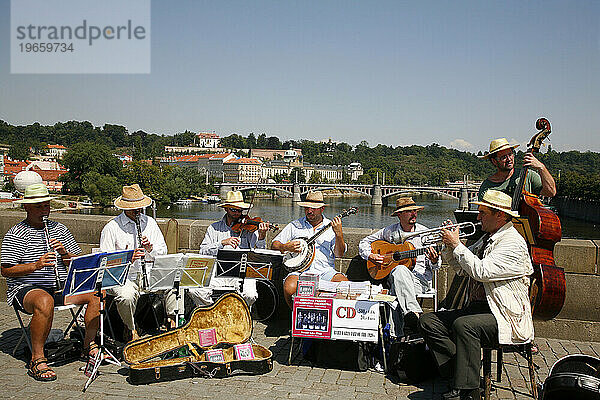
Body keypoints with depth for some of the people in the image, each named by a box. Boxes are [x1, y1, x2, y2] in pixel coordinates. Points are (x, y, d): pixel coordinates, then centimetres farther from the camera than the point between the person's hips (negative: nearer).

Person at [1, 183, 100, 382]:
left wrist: (65, 254, -8)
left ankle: (89, 343, -2)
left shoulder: (59, 229, 15)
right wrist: (36, 265, -21)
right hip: (26, 289, -5)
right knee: (45, 302, -39)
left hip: (60, 287, 5)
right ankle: (37, 360, -24)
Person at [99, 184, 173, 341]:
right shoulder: (111, 228, -3)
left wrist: (150, 249, -12)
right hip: (122, 277, -3)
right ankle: (131, 329, -5)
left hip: (148, 273, 4)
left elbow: (163, 252, 11)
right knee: (126, 296, -34)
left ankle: (174, 322, -3)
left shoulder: (149, 222, 10)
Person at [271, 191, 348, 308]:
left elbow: (339, 254, 2)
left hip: (325, 271, 1)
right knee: (289, 288, -31)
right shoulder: (294, 226, 12)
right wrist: (286, 247, -9)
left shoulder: (331, 226, 11)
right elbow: (274, 245, 12)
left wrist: (339, 233, -13)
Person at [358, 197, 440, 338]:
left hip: (421, 277, 0)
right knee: (399, 270, -38)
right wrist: (370, 256, -2)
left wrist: (434, 261, -14)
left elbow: (433, 266, 10)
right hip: (395, 276, 1)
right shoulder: (389, 231, 8)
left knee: (397, 290, -35)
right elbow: (364, 243, 17)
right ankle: (414, 312, -47)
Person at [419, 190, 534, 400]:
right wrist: (449, 245, 4)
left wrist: (457, 244, -16)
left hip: (505, 318, -9)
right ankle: (458, 373, -7)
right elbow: (461, 267, 21)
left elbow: (481, 271, -25)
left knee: (464, 325, -36)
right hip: (476, 308, 9)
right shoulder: (487, 239, 16)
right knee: (428, 321, -5)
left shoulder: (513, 243, -13)